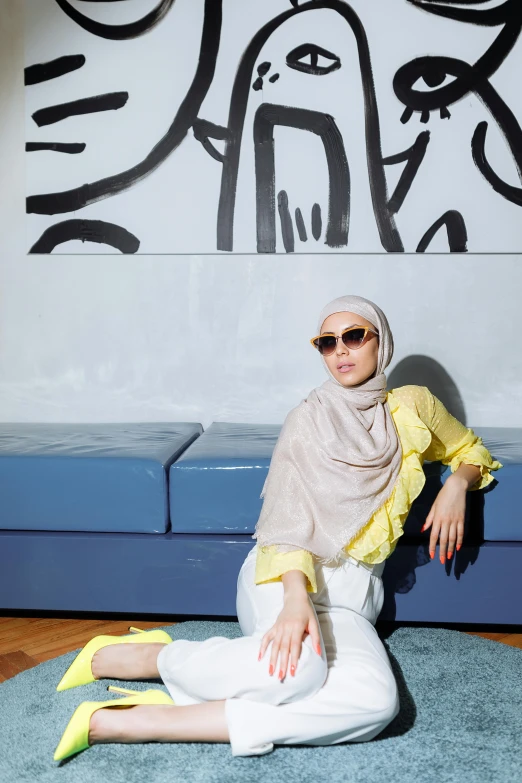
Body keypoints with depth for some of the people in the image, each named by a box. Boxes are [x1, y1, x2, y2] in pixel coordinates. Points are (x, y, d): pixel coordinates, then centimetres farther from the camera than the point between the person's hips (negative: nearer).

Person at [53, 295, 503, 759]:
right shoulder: (309, 418, 2)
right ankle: (150, 657, -16)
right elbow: (288, 517, -10)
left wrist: (458, 483, 3)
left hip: (351, 595, 3)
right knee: (297, 667, -38)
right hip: (288, 577, -3)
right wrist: (296, 599, -28)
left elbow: (471, 451, 28)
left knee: (376, 701, -32)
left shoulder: (412, 406, 11)